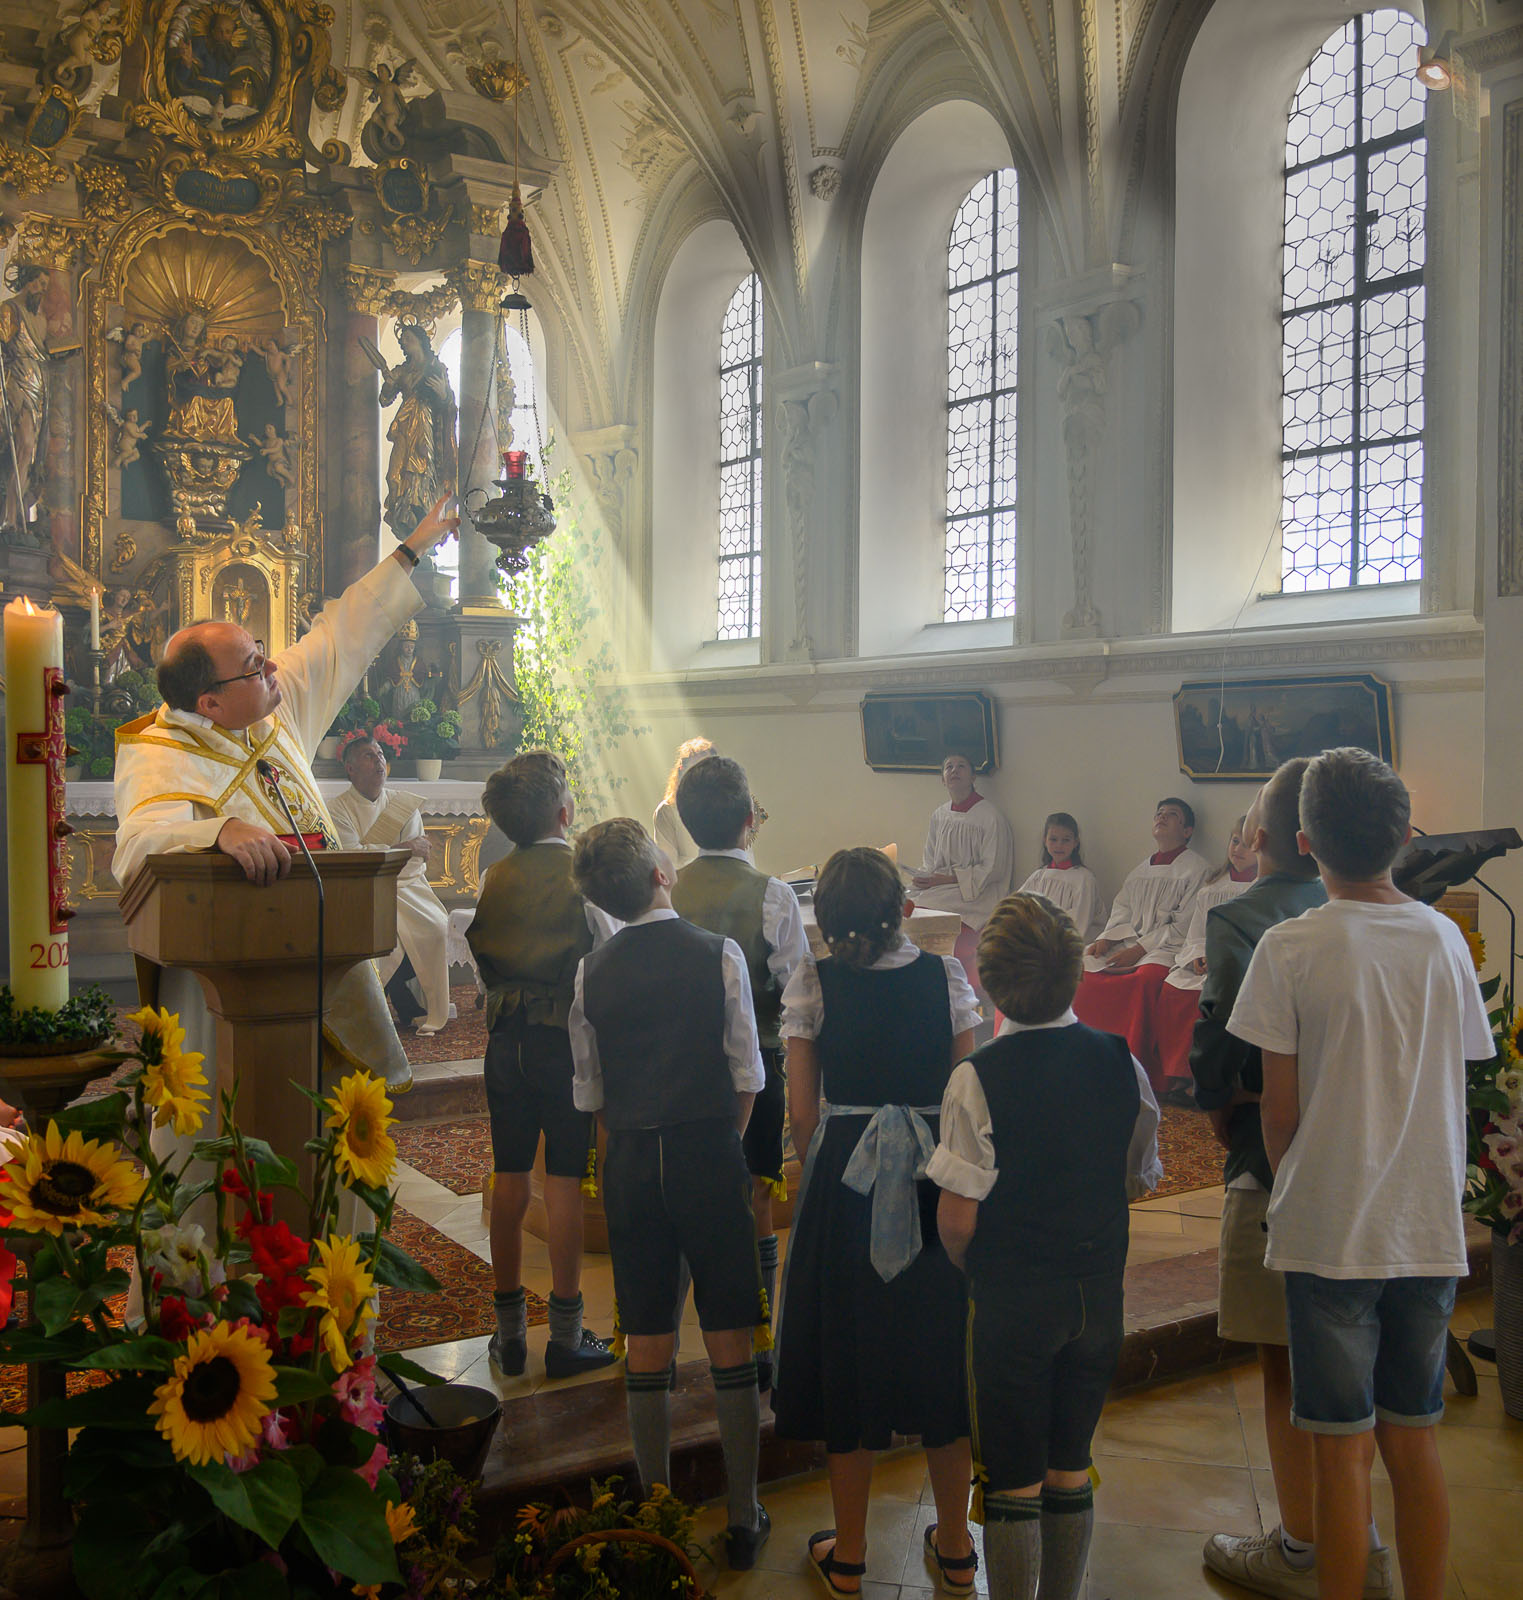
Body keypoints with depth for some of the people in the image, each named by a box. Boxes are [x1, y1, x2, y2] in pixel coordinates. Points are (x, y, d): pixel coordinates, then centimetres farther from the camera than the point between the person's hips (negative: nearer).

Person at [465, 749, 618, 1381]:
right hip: (567, 1040, -4)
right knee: (564, 1181, 1)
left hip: (505, 1039, 5)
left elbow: (483, 955, 8)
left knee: (509, 1179, 10)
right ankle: (566, 1336, 10)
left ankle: (510, 1329, 21)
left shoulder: (496, 877, 1)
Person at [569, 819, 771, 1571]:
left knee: (647, 1345, 11)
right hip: (708, 1154, -2)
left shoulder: (590, 972, 1)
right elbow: (746, 1074, -3)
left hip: (629, 1164, 3)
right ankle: (743, 1518, 17)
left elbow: (589, 1093, 6)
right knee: (730, 1342, 7)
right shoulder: (717, 954, -7)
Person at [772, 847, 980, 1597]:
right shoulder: (945, 975, -5)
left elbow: (802, 1113, -6)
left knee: (849, 1362, 13)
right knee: (940, 1352, 17)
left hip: (844, 1183, -1)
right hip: (936, 1180, 1)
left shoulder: (812, 983, -8)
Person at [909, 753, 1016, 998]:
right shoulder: (939, 815, 14)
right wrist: (922, 878, -4)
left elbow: (992, 870, -9)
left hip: (977, 894, -6)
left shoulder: (990, 817, -6)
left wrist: (945, 879, -14)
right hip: (939, 889, 6)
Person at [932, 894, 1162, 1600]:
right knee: (1071, 1470, 19)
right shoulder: (1121, 1062, -6)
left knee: (1013, 1483, 9)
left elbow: (956, 1217, -18)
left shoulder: (977, 1077, -19)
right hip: (1098, 1295, 4)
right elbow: (1139, 1181, 6)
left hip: (1011, 1303, -4)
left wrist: (977, 1270, 2)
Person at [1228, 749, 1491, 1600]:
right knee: (1416, 1440, 16)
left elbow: (1279, 1107, -8)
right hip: (1433, 1230, 4)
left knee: (1343, 1449, 5)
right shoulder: (1446, 939, 1)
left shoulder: (1291, 947, -12)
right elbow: (1459, 1089, 6)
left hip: (1331, 1233, -4)